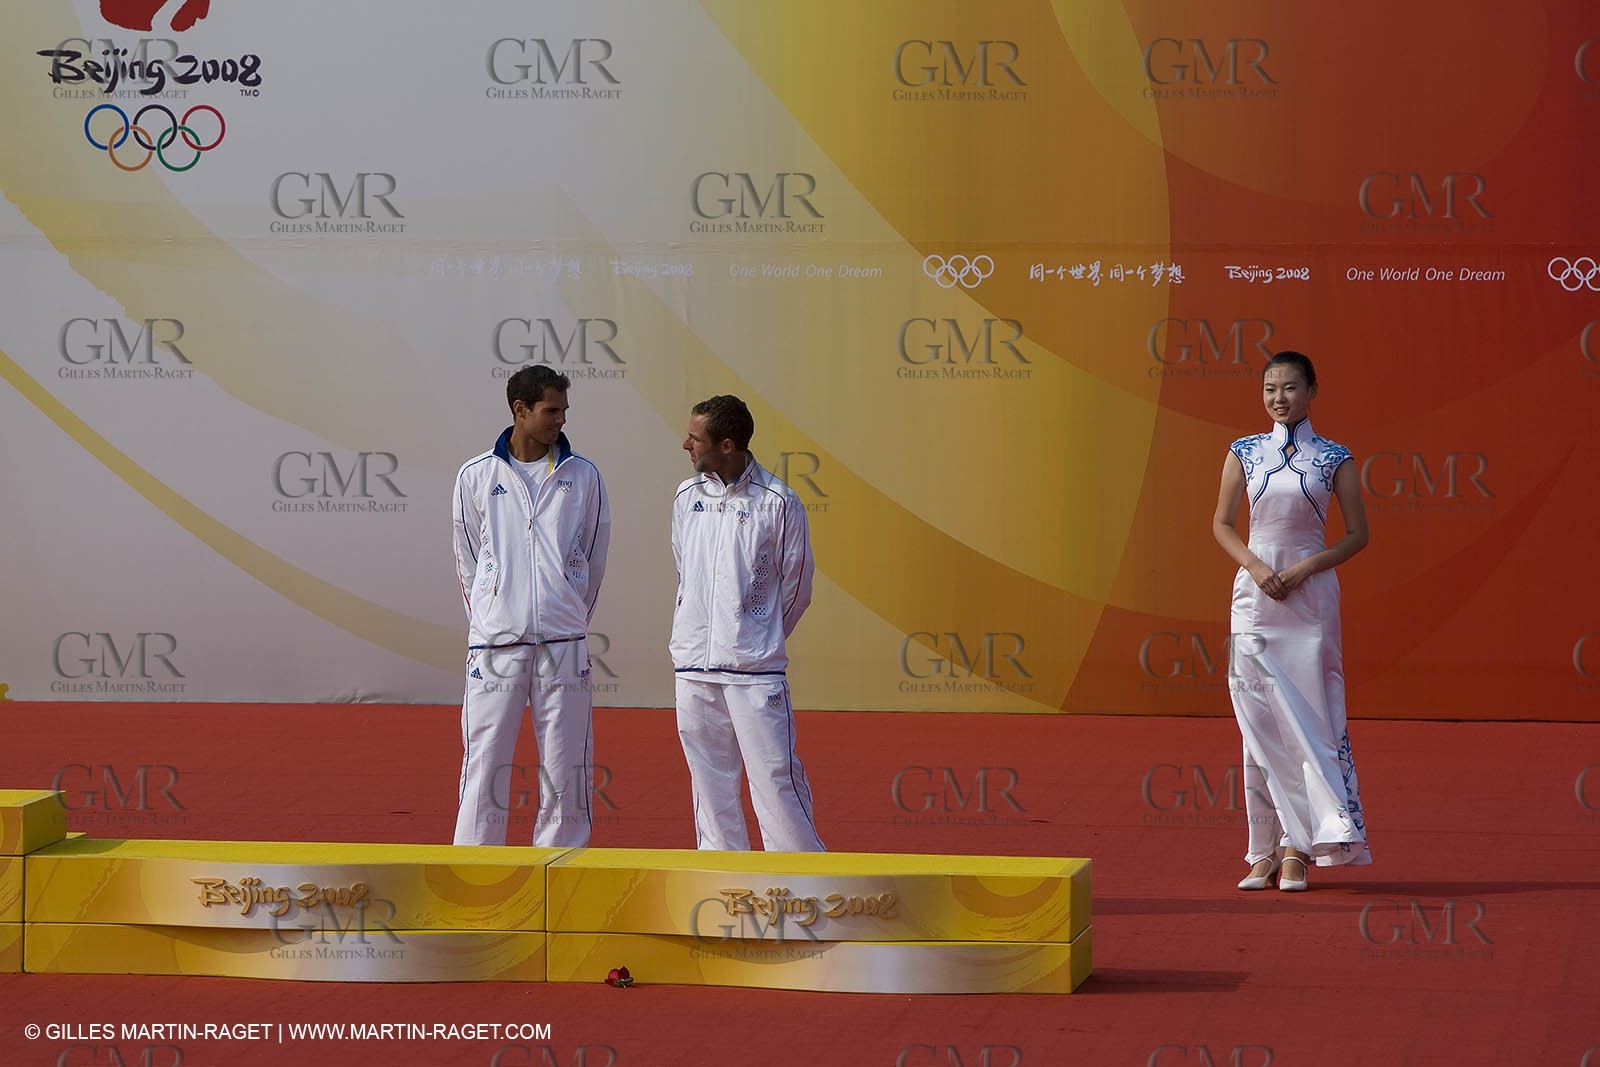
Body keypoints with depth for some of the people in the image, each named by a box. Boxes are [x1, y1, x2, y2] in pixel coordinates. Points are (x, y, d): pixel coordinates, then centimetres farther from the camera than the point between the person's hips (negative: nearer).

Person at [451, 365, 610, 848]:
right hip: (495, 643, -1)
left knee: (565, 767, 2)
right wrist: (489, 622, 11)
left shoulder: (582, 477, 6)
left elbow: (592, 561, 13)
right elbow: (468, 564, 11)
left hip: (563, 645, 1)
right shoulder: (476, 476, 4)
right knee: (485, 763, -2)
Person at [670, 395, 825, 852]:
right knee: (710, 782, 7)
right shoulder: (687, 498, 8)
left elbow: (796, 586, 3)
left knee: (775, 776, -6)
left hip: (755, 669, -5)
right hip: (694, 667, 5)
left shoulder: (777, 503, -6)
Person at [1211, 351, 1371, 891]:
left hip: (1311, 597, -2)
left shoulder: (1333, 459, 2)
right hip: (1255, 597, 2)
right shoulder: (1244, 453, 8)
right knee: (1260, 724, 0)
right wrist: (1256, 567, -8)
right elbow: (1221, 524, 9)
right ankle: (1266, 850, 3)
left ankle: (1297, 847, -2)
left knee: (1307, 720, -5)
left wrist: (1305, 568, -11)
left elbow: (1357, 534, 3)